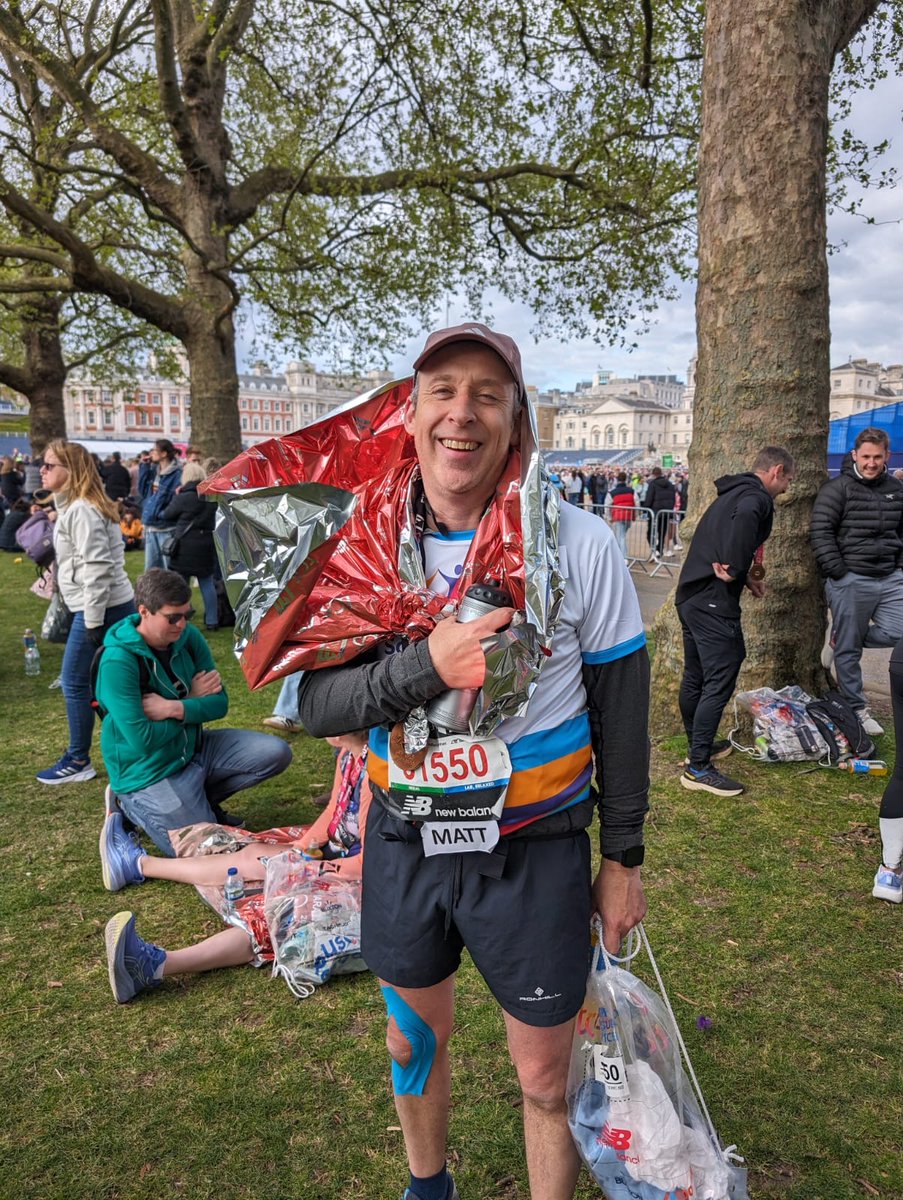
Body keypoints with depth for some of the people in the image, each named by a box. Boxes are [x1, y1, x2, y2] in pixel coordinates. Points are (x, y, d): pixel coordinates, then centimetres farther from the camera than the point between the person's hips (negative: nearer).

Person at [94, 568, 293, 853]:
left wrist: (174, 708, -23)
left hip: (194, 747, 6)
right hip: (150, 773, -6)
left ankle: (200, 798, 10)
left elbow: (219, 704, -4)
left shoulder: (189, 637, -5)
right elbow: (142, 741, -26)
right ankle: (132, 805, 11)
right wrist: (193, 701, -14)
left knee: (276, 753, -7)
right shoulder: (118, 662, -24)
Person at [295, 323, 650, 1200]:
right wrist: (428, 666, -28)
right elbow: (317, 706, -10)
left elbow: (620, 708, -4)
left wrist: (623, 857, 0)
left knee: (546, 1078, 14)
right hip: (404, 843, 3)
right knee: (413, 1041, 25)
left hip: (535, 853, -2)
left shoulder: (582, 543, -12)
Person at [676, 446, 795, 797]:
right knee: (719, 682, -5)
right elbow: (745, 518, -35)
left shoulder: (730, 494, 19)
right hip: (714, 603, -10)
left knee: (695, 676, 18)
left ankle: (699, 746, 34)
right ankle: (698, 768, -2)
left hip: (690, 595, 10)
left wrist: (745, 577, 17)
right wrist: (735, 569, -21)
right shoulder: (756, 498, -11)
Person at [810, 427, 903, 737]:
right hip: (851, 581, -5)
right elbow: (821, 531, -11)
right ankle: (857, 711, 17)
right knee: (848, 650, 2)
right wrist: (836, 571, -15)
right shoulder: (838, 488, -6)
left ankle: (840, 634, 19)